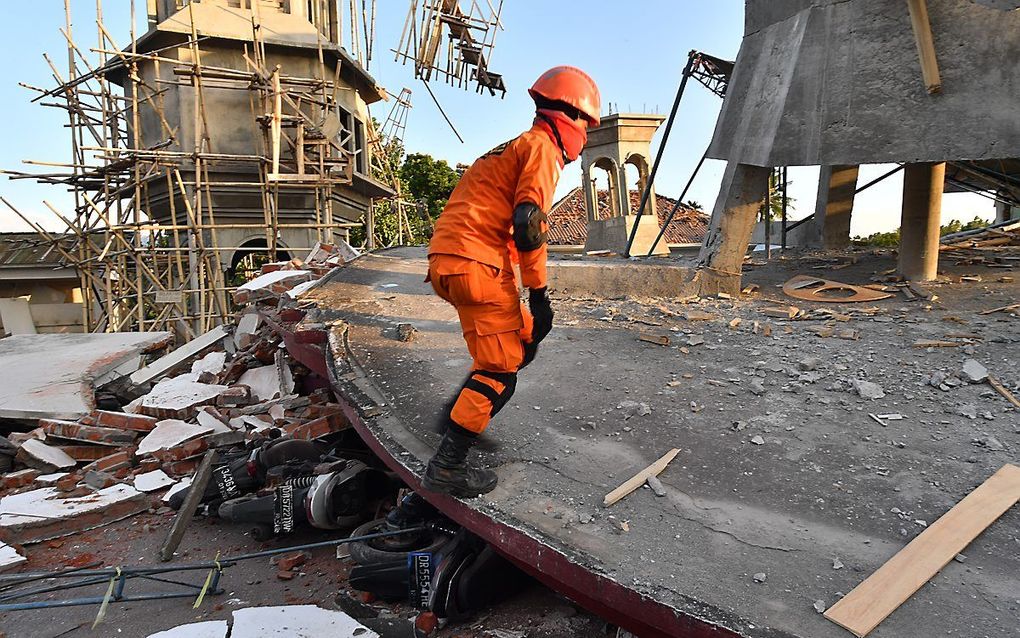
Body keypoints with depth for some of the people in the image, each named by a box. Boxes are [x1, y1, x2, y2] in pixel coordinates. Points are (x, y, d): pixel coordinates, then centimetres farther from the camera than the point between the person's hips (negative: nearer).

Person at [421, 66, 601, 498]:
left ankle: (457, 414, 23)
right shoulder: (542, 147, -3)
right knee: (500, 369, -4)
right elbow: (528, 223, -16)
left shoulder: (517, 146, 27)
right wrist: (539, 294, -11)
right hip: (476, 265, -9)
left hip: (448, 260, 10)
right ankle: (447, 467, 0)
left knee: (525, 337, 19)